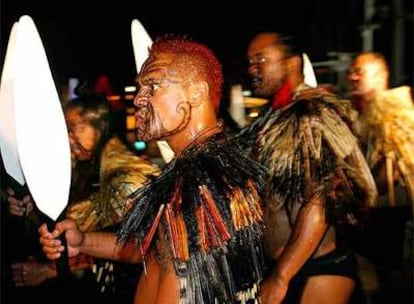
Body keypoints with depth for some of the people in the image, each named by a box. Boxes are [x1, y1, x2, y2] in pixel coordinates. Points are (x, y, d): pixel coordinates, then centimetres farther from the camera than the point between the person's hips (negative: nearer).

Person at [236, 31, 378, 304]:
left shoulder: (314, 117, -15)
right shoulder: (271, 121, 10)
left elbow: (321, 202, -24)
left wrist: (279, 278, -24)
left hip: (319, 269, -7)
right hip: (275, 265, 7)